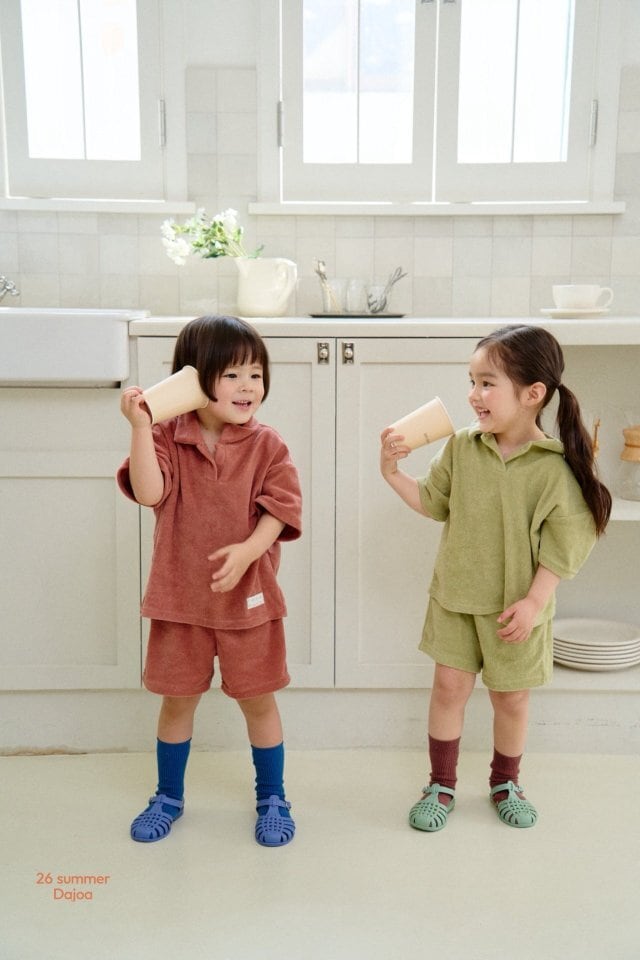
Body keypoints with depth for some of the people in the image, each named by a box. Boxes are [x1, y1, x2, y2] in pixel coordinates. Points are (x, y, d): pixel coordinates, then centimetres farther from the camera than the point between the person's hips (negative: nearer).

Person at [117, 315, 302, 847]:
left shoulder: (267, 445, -6)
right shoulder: (167, 438, -6)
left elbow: (280, 509, -11)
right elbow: (149, 493, -20)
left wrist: (249, 550, -28)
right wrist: (140, 427, -28)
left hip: (248, 595, 0)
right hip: (180, 595, 1)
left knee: (258, 699, 10)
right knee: (178, 698, 15)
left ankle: (272, 798, 31)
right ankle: (169, 796, 37)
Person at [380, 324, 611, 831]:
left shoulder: (557, 466, -17)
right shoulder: (462, 447, -6)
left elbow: (564, 543, -14)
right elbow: (432, 502, 4)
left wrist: (533, 601, -16)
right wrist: (393, 473, -10)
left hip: (517, 605, -2)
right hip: (456, 596, 3)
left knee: (512, 695, 13)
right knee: (450, 685, 7)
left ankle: (506, 781, 38)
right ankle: (442, 784, 26)